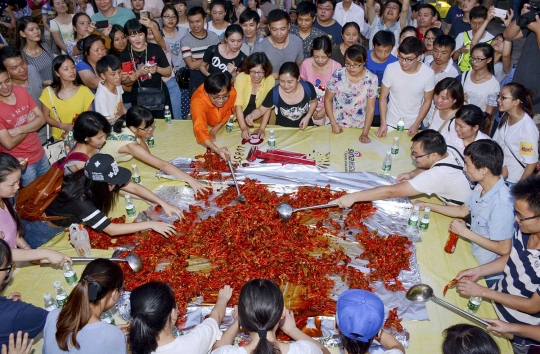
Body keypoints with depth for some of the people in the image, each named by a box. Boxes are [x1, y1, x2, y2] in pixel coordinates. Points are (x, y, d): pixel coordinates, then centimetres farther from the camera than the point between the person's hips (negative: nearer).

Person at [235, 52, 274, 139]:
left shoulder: (270, 80, -11)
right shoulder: (241, 77, -16)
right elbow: (238, 104, -19)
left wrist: (262, 128, -19)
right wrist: (243, 127, -29)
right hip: (240, 120, -1)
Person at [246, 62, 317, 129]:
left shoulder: (308, 87, -13)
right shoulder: (274, 93, -17)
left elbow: (314, 101, 8)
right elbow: (261, 110, -6)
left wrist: (308, 117, -7)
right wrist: (251, 115, -27)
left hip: (306, 128, 2)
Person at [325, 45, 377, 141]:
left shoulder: (371, 79, -13)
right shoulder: (338, 75, -13)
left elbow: (370, 108, -8)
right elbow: (328, 99, -3)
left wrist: (365, 133, -12)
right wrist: (333, 123, -8)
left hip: (359, 127, 0)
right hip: (338, 125, 0)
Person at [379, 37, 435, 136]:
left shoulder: (428, 74, -18)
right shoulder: (391, 69, -17)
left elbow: (427, 101, -5)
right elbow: (383, 97, -8)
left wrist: (416, 125, -8)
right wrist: (383, 123, -12)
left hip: (412, 126, 0)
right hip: (390, 123, 0)